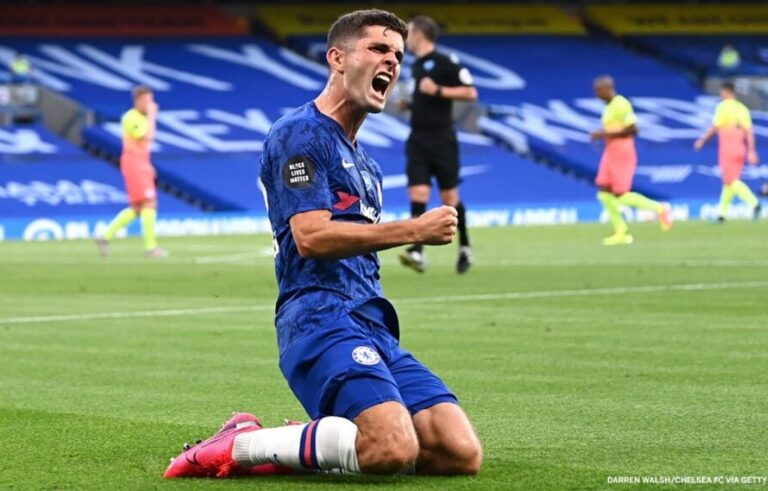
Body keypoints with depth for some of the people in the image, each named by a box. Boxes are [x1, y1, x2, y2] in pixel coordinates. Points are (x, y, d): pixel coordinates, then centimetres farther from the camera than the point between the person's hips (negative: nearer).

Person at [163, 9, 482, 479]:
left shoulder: (364, 162, 26)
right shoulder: (299, 133, -2)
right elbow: (311, 237, -15)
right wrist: (414, 230, -11)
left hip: (371, 327, 9)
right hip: (320, 318, -9)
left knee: (461, 454, -8)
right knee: (395, 450, -30)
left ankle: (310, 443, 4)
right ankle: (242, 445, -12)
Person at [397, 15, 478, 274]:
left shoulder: (444, 63, -10)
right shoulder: (415, 66, 13)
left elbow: (470, 92, -14)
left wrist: (438, 90, -21)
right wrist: (407, 104, 11)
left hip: (442, 140, -6)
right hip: (418, 141, 6)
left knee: (450, 197, 4)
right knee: (417, 195, -8)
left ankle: (465, 248, 22)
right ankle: (417, 253, -15)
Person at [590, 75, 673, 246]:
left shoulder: (620, 105, -17)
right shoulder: (610, 106, 13)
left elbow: (632, 129, -22)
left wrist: (606, 134, -22)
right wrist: (602, 135, 9)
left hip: (622, 153, -10)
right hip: (611, 153, 10)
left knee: (621, 195, -8)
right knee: (604, 192, 1)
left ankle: (659, 208, 7)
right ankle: (621, 232, 6)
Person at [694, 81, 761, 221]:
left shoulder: (723, 106, -6)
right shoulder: (743, 108, 11)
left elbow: (715, 127, -11)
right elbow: (749, 131, 7)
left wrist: (702, 139, 0)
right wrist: (751, 151, 6)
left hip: (727, 148, -6)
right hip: (740, 148, 6)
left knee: (732, 181, -8)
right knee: (729, 181, 14)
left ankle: (754, 203, -27)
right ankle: (722, 213, 18)